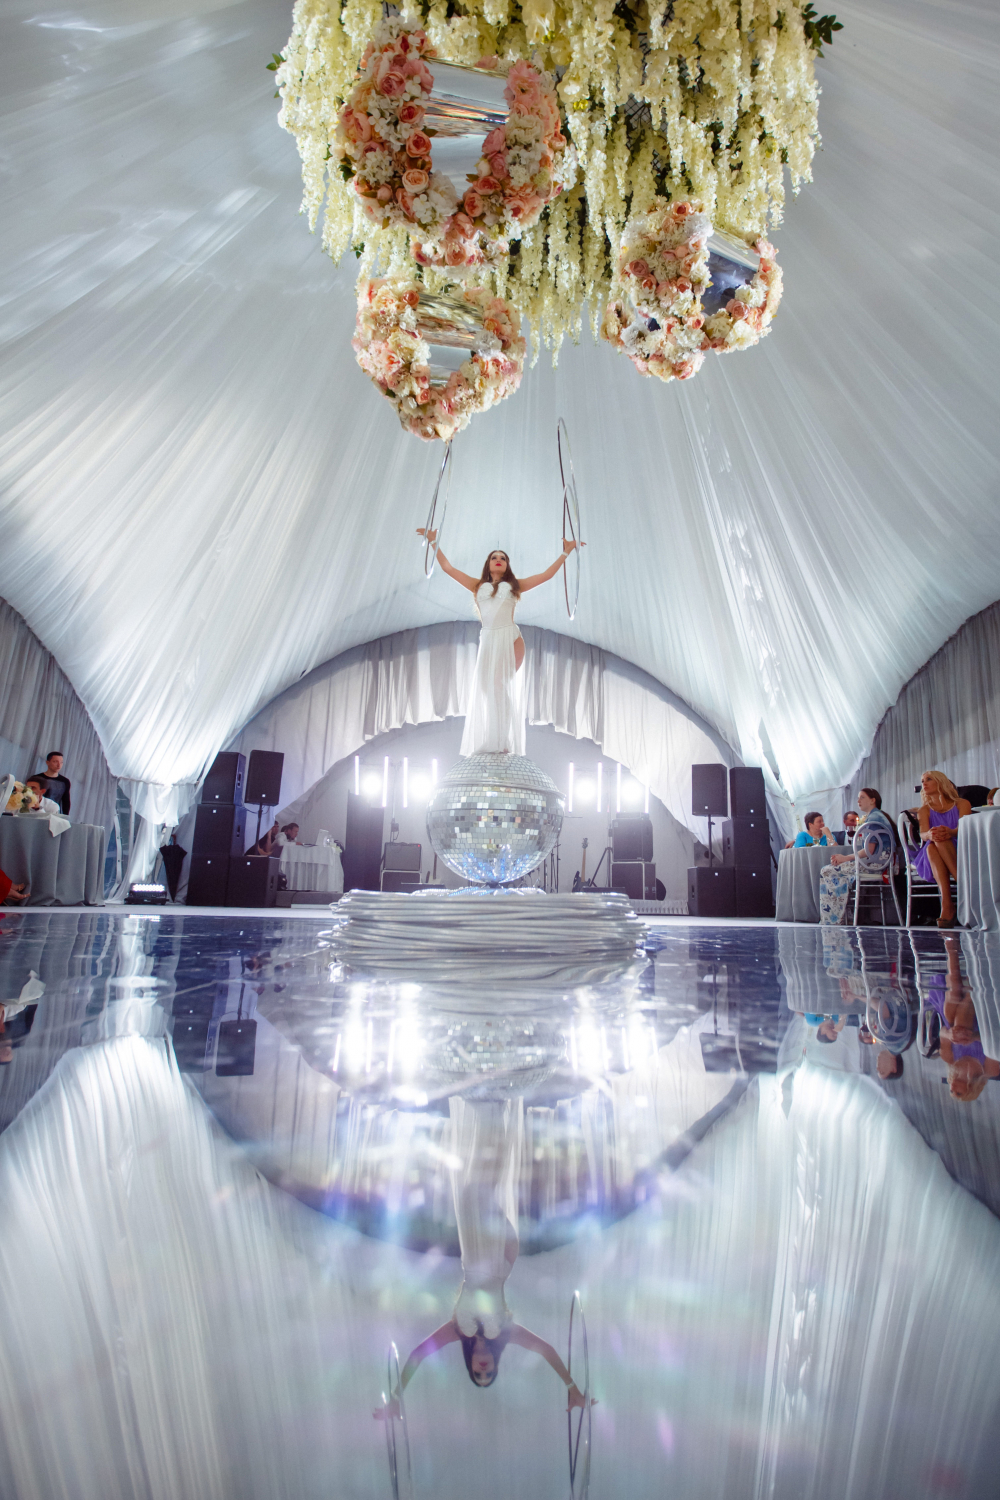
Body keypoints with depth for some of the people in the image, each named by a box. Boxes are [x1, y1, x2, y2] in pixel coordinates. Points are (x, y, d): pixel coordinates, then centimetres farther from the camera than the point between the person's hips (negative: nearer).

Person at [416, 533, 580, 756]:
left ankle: (505, 743, -7)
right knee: (485, 688, -5)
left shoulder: (514, 585, 15)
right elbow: (448, 568, 17)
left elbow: (546, 575, 15)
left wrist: (565, 553, 14)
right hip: (488, 641, 2)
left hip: (511, 639, -2)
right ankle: (485, 743, -2)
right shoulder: (478, 585, 18)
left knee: (503, 688, -8)